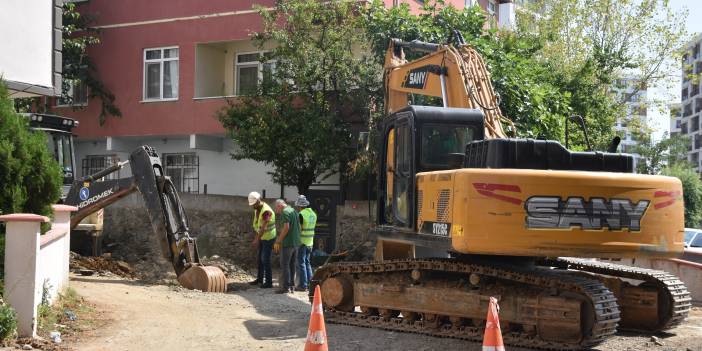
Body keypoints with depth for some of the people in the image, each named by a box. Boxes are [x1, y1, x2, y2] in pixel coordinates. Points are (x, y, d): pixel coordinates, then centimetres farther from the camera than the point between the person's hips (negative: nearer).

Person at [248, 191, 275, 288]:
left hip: (269, 238, -9)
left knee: (265, 260, -8)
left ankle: (269, 282, -2)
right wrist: (255, 237, 8)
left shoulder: (266, 211, -25)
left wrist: (257, 240, -38)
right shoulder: (256, 209, 4)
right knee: (259, 259, 14)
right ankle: (260, 279, 25)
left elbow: (263, 227, -32)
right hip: (262, 238, 9)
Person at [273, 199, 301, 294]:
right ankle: (292, 286, 15)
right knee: (293, 265, 12)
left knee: (284, 265, -4)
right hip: (296, 242, 9)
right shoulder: (294, 211, 16)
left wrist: (278, 241, -15)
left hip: (288, 243, -9)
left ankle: (285, 287, -5)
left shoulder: (285, 212, -11)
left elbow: (286, 227, -20)